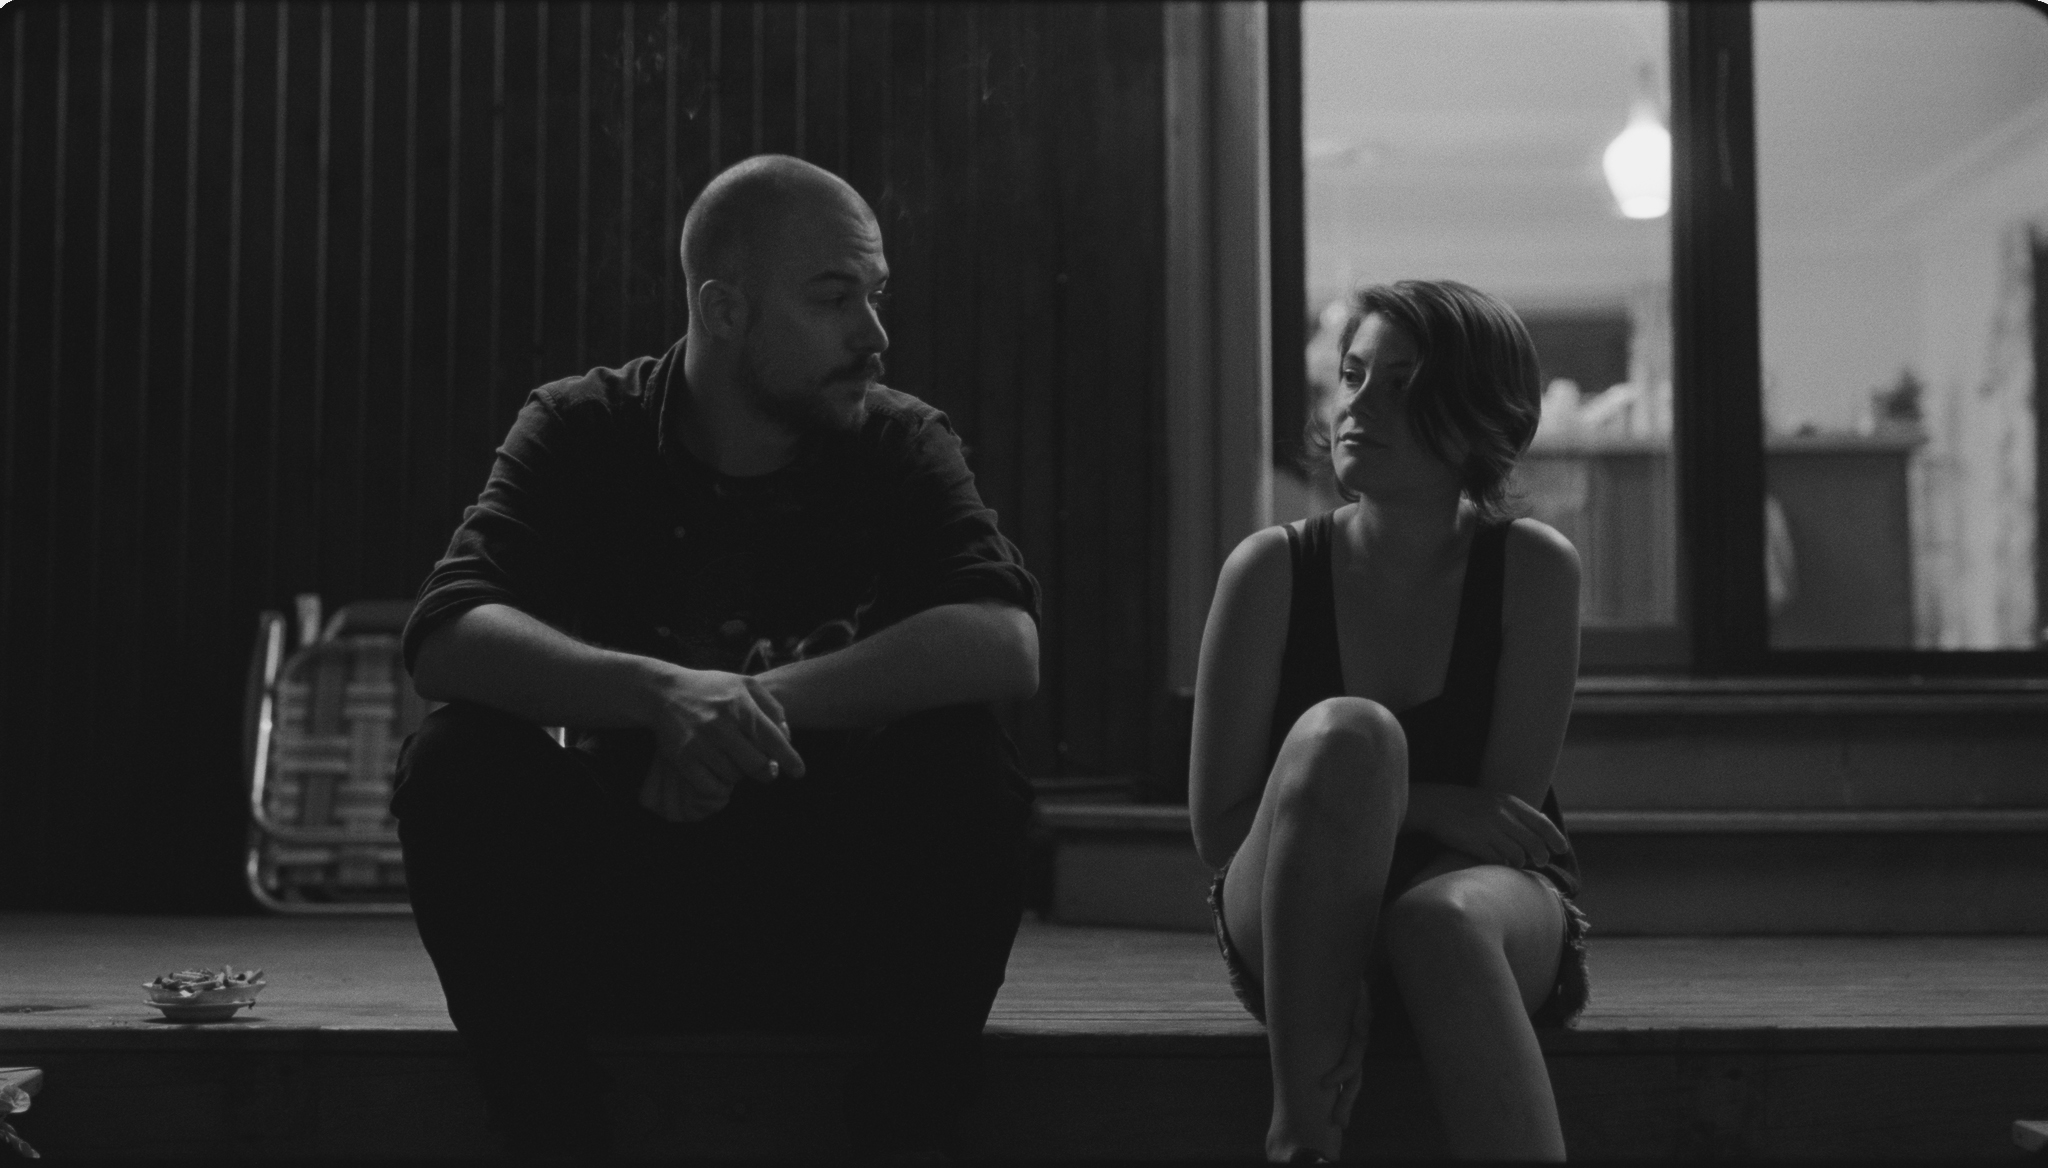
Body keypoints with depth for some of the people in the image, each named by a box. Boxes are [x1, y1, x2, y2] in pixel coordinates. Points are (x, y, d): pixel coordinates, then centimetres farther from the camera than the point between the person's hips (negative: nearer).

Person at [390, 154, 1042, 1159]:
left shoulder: (898, 442, -4)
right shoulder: (584, 430, -5)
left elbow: (1006, 643, -21)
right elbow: (442, 636, -21)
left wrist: (755, 702, -31)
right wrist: (662, 692, -38)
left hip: (837, 917, 0)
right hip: (615, 919, 0)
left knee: (965, 769, -27)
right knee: (455, 764, -25)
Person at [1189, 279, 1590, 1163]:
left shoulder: (1532, 569, -4)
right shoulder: (1273, 569, -4)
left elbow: (1508, 807, -6)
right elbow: (1218, 829, -6)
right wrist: (1421, 805, -14)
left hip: (1492, 911, -1)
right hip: (1299, 936, 1)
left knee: (1443, 916, -38)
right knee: (1344, 732, -32)